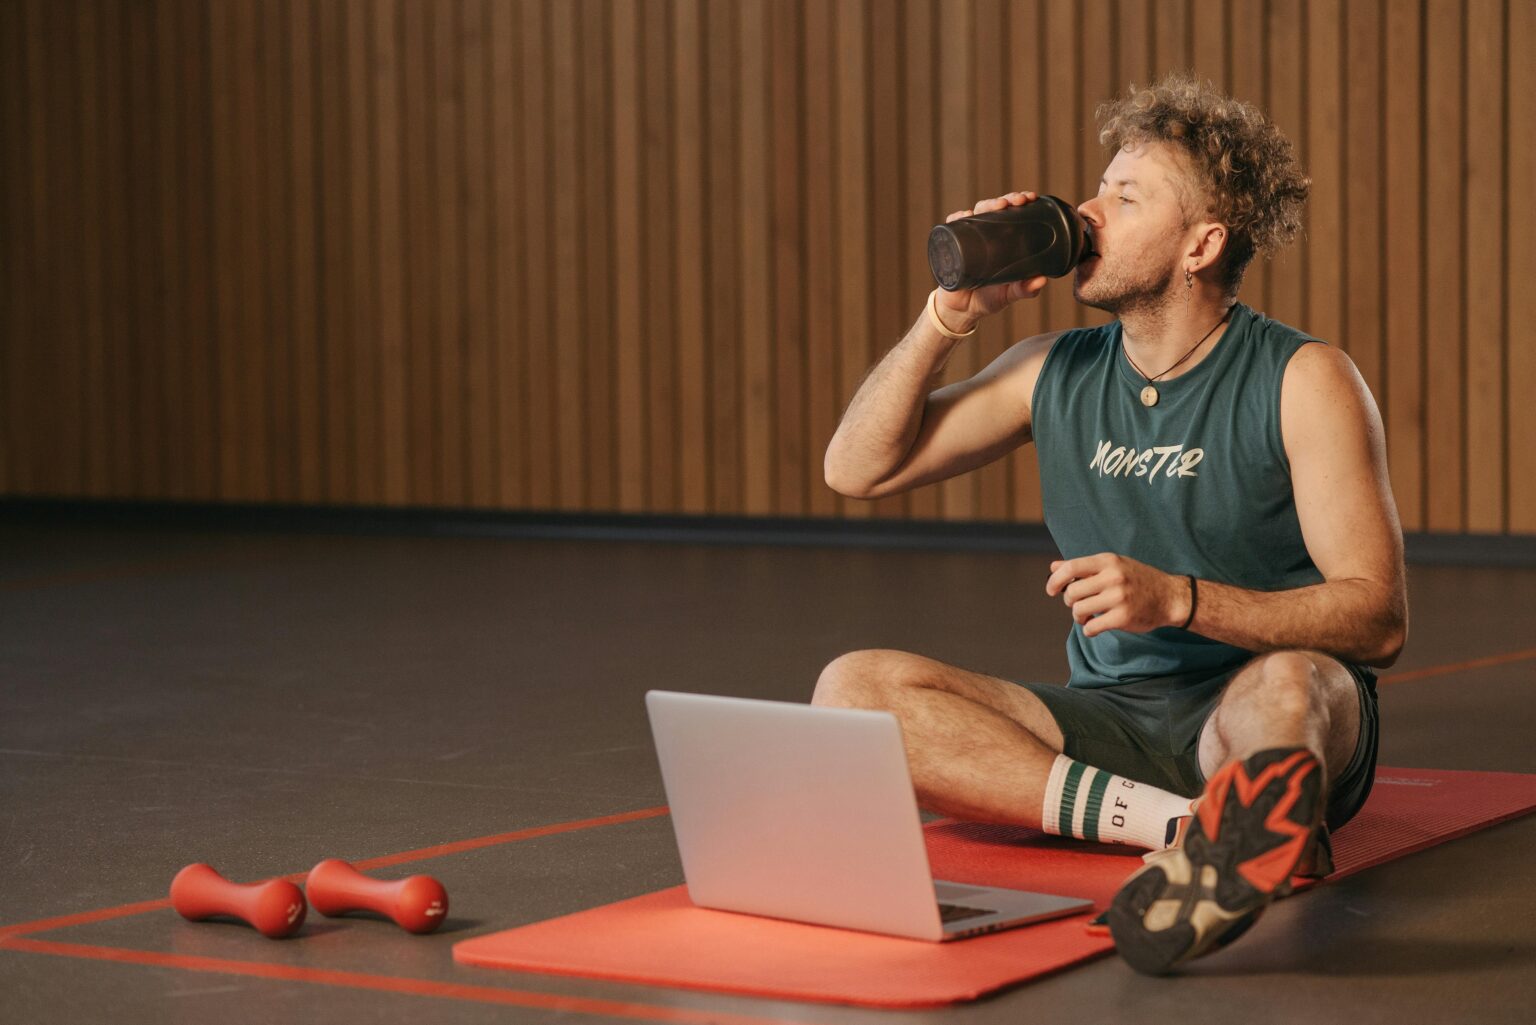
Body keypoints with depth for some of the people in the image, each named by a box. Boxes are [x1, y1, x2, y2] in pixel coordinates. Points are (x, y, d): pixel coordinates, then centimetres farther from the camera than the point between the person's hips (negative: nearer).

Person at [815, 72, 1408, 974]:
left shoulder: (1303, 382, -5)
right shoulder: (1055, 372, 10)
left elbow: (1380, 619, -13)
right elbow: (858, 469, 11)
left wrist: (1178, 599, -26)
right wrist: (950, 316, -1)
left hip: (1245, 721, -5)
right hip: (1109, 722, 5)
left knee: (1289, 685, -38)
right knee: (854, 689, -19)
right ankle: (1195, 825, -32)